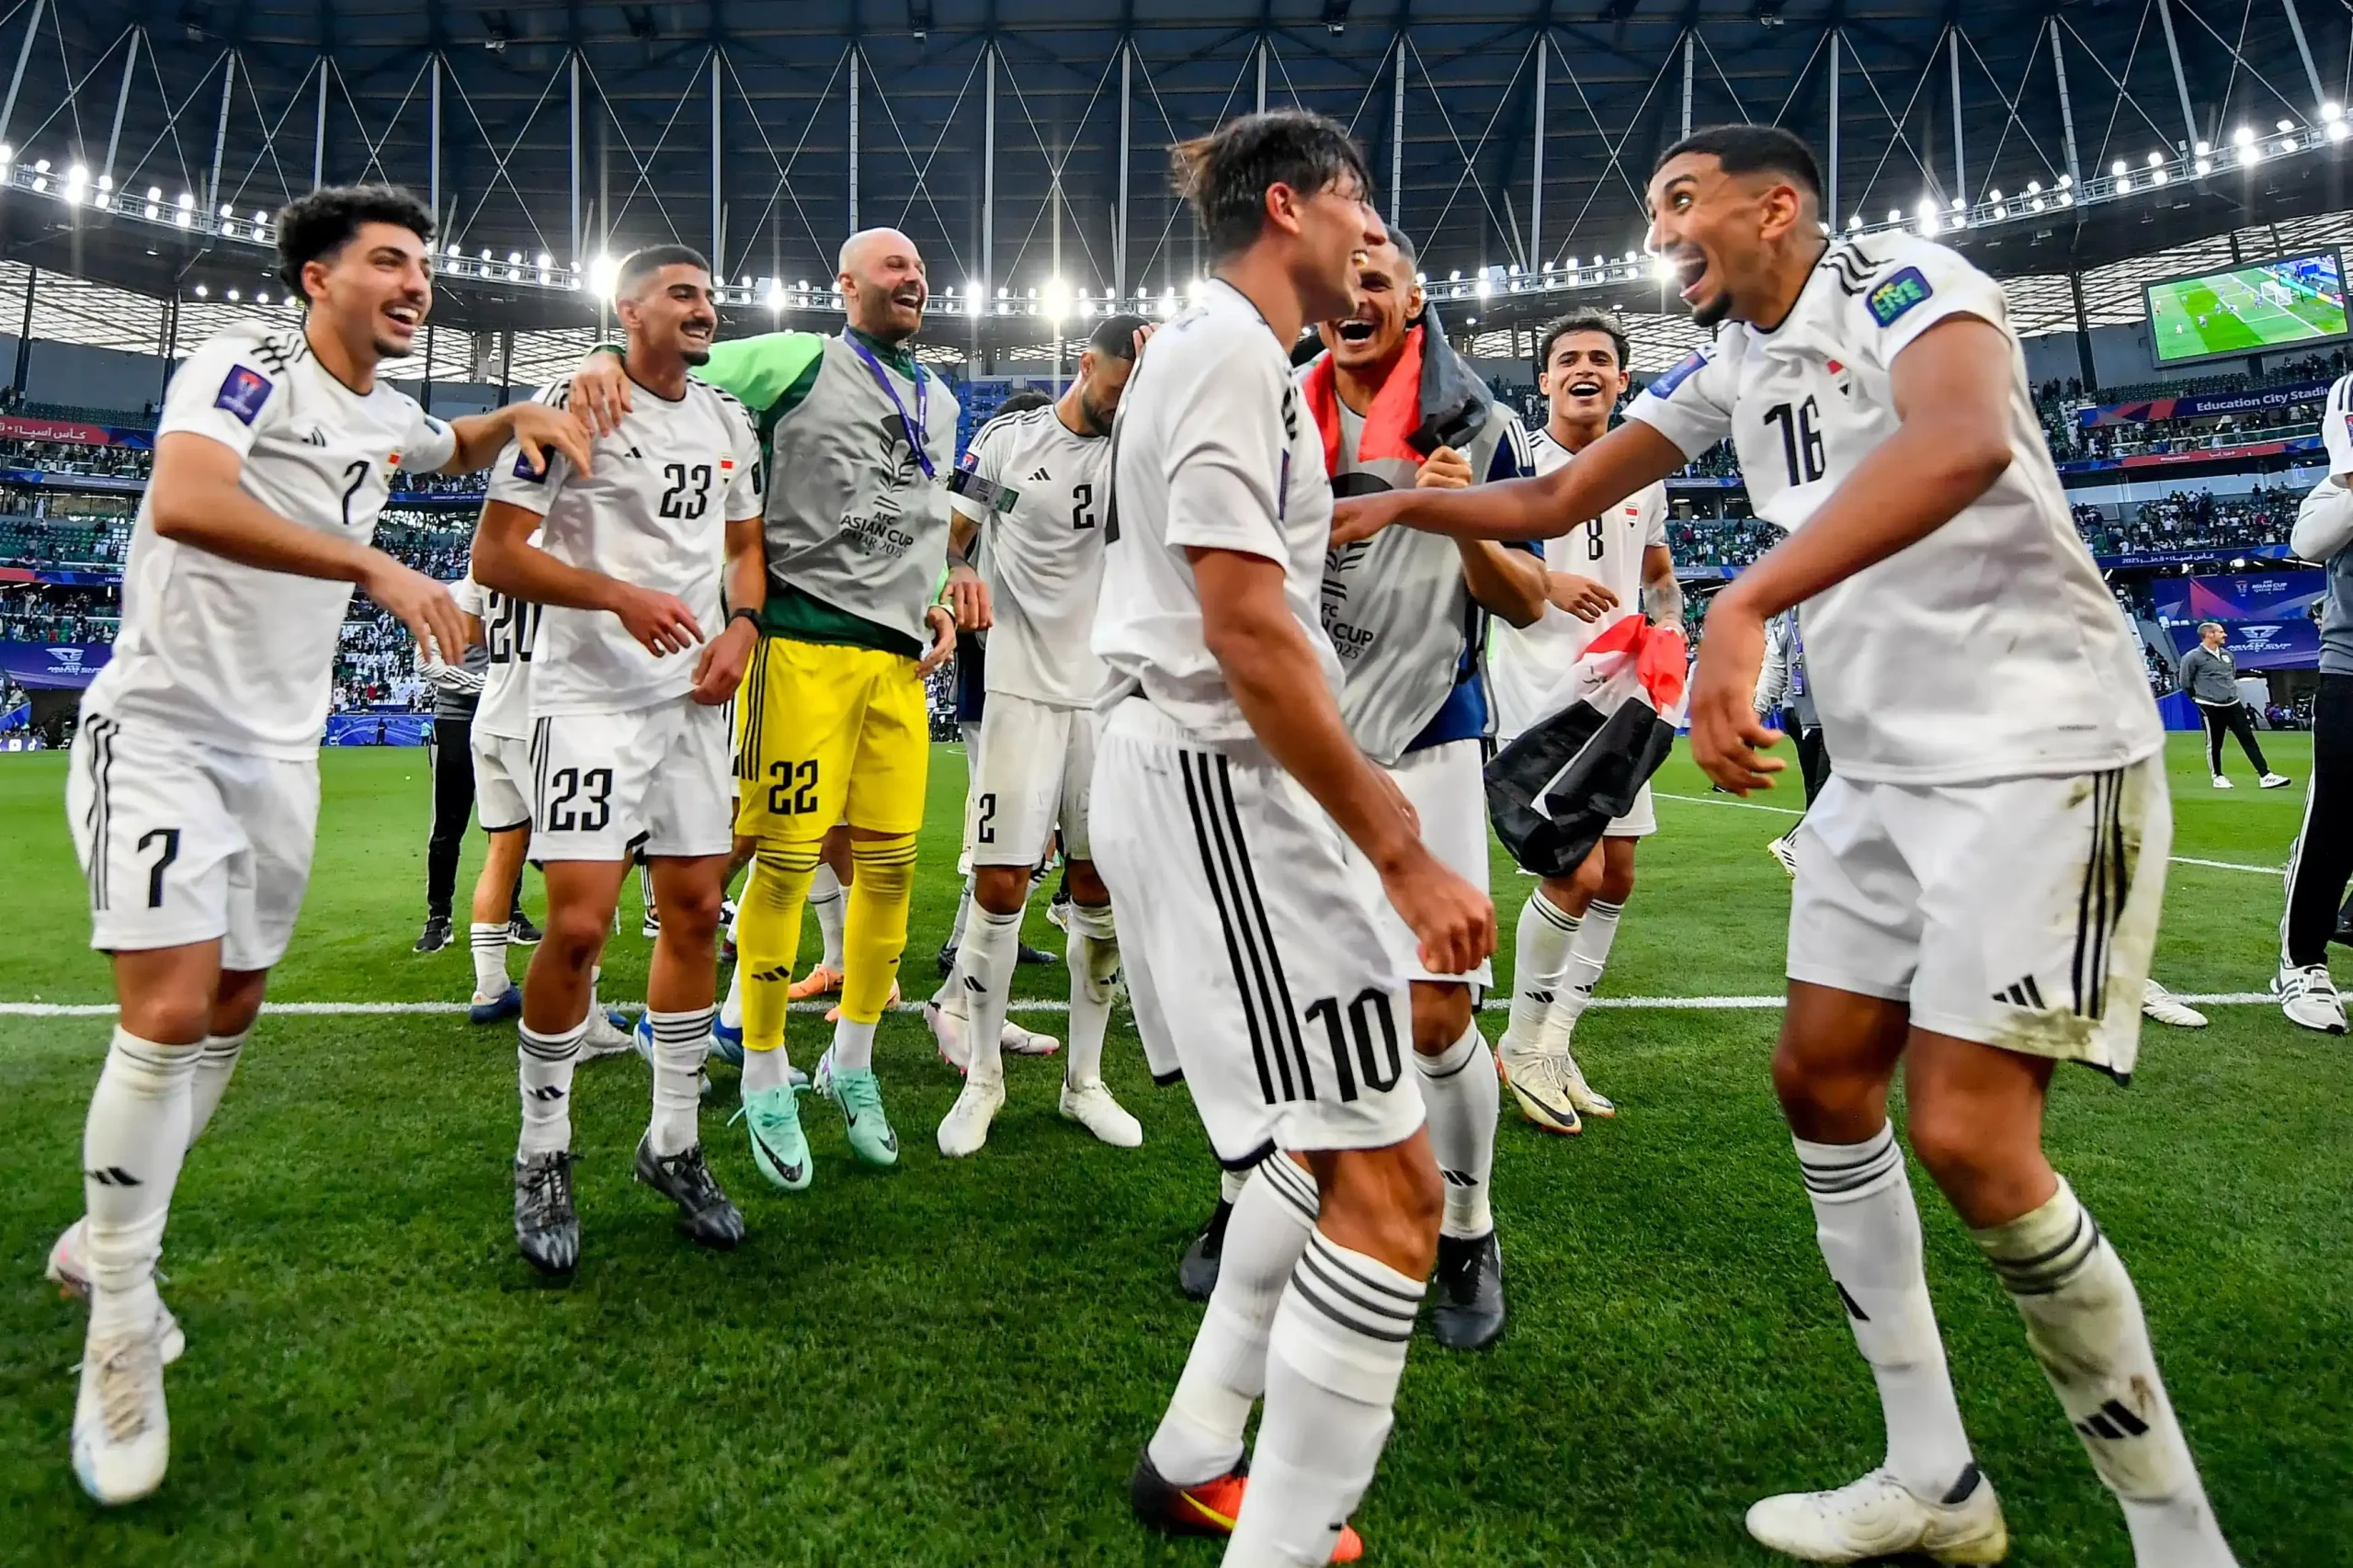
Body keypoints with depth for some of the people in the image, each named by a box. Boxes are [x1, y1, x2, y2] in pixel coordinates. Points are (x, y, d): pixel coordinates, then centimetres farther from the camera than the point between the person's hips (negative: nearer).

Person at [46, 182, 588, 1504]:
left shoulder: (389, 416, 11)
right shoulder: (250, 361, -11)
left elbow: (462, 450, 35)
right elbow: (182, 500, -30)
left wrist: (523, 417, 14)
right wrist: (376, 568, -32)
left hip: (279, 751, 7)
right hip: (162, 730, -7)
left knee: (232, 1011, 11)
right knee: (169, 1015, -14)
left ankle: (105, 1242, 33)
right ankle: (122, 1340, 2)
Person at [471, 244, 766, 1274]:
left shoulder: (729, 423, 14)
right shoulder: (574, 404, -5)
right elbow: (495, 555, -9)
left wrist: (742, 626, 2)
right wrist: (619, 595, -21)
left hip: (696, 696, 6)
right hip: (592, 696, -6)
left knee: (696, 913, 8)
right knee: (578, 925, -11)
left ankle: (674, 1144, 23)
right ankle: (542, 1160, 11)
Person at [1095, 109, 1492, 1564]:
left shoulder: (1217, 348, 21)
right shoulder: (1233, 349, -11)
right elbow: (1247, 632, -22)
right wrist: (1404, 853, -22)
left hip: (1198, 776, 11)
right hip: (1215, 778, -11)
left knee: (1341, 1143, 20)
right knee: (1392, 1187, -8)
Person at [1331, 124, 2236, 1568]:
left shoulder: (1901, 282, -12)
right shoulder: (1726, 367, 12)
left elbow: (1965, 440, -34)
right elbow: (1556, 502, 15)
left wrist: (1743, 607, -44)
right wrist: (1403, 505, 4)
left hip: (2039, 750, -8)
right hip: (1884, 764, 8)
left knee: (1970, 1139, -13)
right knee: (1822, 1081, 7)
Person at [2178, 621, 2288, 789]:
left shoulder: (2227, 654, 10)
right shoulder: (2193, 657, -12)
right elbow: (2184, 682, -6)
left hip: (2233, 704, 6)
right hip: (2211, 708, -6)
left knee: (2249, 739, 3)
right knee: (2214, 744, 4)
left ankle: (2265, 776, 2)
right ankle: (2218, 777, 18)